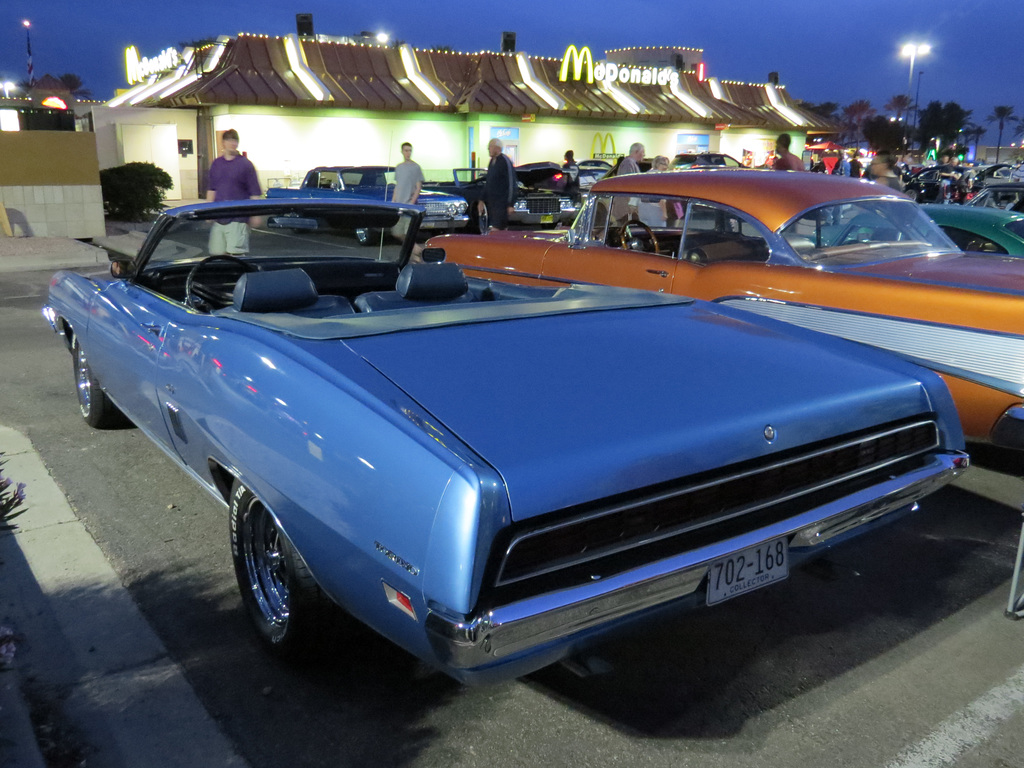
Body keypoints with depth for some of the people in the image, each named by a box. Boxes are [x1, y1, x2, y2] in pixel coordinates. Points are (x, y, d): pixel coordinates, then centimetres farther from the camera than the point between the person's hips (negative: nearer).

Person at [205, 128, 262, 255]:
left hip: (238, 219, -5)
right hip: (218, 218, 5)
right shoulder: (216, 164, 12)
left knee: (235, 255, -8)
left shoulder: (245, 164, -2)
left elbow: (254, 193, -3)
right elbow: (211, 190, 18)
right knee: (216, 254, 7)